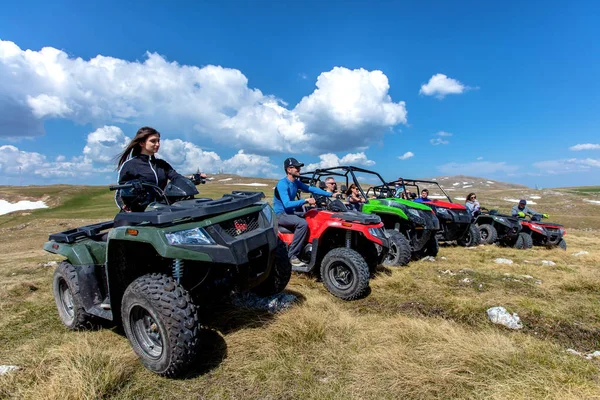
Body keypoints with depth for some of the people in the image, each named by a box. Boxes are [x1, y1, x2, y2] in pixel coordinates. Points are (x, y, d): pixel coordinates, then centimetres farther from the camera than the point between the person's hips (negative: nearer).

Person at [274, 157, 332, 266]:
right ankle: (292, 255, -22)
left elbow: (311, 189, 7)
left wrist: (330, 194, 0)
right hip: (281, 214, -9)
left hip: (290, 212, 9)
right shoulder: (282, 184, -19)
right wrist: (306, 201, -33)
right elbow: (287, 204, -29)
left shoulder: (296, 182, 7)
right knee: (303, 223, -31)